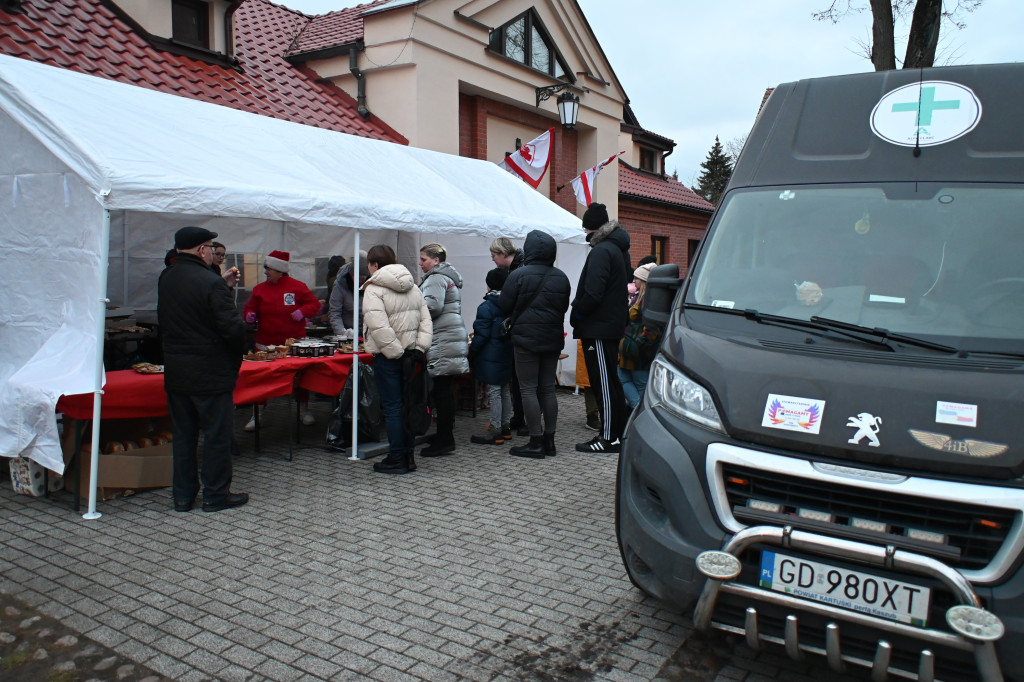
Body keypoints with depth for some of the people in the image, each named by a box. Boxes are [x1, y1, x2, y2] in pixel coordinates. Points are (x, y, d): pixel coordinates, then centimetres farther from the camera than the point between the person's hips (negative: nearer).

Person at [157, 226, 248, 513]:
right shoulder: (211, 282, -18)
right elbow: (232, 327, -20)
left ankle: (182, 495, 22)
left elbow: (162, 321, 15)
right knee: (216, 433, 5)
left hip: (175, 370, 7)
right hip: (210, 372, -7)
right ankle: (215, 494, 13)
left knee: (182, 433, 14)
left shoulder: (165, 279, 5)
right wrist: (237, 356, -5)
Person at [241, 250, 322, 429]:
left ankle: (305, 410, 26)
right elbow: (250, 308, 13)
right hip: (267, 343, 1)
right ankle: (257, 414, 13)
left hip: (293, 341, -1)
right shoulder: (260, 289, 4)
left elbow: (314, 304, 1)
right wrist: (250, 315, -9)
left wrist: (303, 311, -16)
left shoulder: (297, 287, -1)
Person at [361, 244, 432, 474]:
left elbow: (379, 327, -22)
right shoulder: (413, 287, 13)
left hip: (388, 358, -7)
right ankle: (408, 455, 21)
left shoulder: (374, 289, -11)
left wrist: (396, 352, -17)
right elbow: (426, 320, 7)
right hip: (410, 354, 7)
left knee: (392, 408, 0)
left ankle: (397, 459, 6)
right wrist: (419, 347, 1)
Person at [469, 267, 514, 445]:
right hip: (507, 355, 8)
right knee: (505, 390, 15)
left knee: (494, 392, -3)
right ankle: (505, 427, 23)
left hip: (491, 357, -8)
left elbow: (481, 335, -15)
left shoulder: (486, 307, -14)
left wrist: (472, 353, -6)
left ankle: (495, 431, 1)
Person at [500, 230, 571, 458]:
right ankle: (549, 441, 17)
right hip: (553, 339, 6)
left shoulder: (519, 275, -12)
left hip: (526, 339, -6)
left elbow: (505, 307, -5)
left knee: (529, 390, 0)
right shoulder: (561, 278, 6)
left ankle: (536, 442, 0)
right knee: (548, 389, 12)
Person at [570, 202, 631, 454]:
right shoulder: (619, 248, 16)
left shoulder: (601, 251, -16)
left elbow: (592, 293, -25)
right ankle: (617, 434, 22)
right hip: (614, 325, 10)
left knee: (604, 383, -5)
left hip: (599, 328, -10)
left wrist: (577, 312, -8)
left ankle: (609, 438, 0)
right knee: (611, 381, 15)